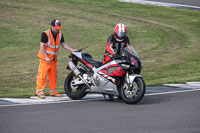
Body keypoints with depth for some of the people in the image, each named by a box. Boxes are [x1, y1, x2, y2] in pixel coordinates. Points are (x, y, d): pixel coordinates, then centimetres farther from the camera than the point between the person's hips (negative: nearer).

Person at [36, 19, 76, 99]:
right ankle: (40, 92, -7)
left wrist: (72, 50, -2)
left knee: (53, 76, 12)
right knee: (42, 75, -9)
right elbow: (42, 46, -15)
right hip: (45, 58, -7)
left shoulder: (60, 34, 6)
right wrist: (46, 57, -20)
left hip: (53, 59, 7)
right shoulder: (45, 34, -15)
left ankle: (53, 91, 20)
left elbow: (63, 44, 11)